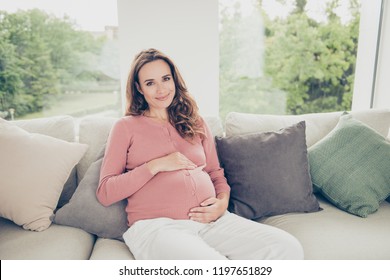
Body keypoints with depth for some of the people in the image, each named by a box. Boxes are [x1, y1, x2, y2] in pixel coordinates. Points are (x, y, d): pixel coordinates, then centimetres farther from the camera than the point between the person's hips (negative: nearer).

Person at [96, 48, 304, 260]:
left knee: (288, 247, -16)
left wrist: (222, 202, 0)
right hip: (157, 225, -4)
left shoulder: (196, 123, 20)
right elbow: (105, 193, 3)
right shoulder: (126, 127, 9)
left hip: (210, 220, 5)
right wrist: (155, 166, -8)